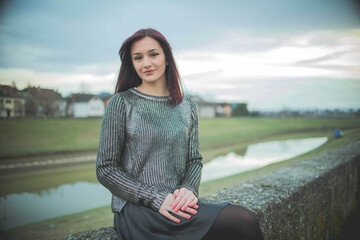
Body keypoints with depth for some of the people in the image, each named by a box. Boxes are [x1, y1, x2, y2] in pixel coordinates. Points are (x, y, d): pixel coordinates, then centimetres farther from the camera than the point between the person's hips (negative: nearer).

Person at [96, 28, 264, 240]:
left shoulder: (187, 106, 10)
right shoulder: (122, 103, -2)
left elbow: (194, 159, 13)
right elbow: (106, 169, -4)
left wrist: (189, 189, -9)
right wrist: (156, 199, -14)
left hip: (178, 204, 5)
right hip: (136, 209, -5)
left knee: (246, 220, -22)